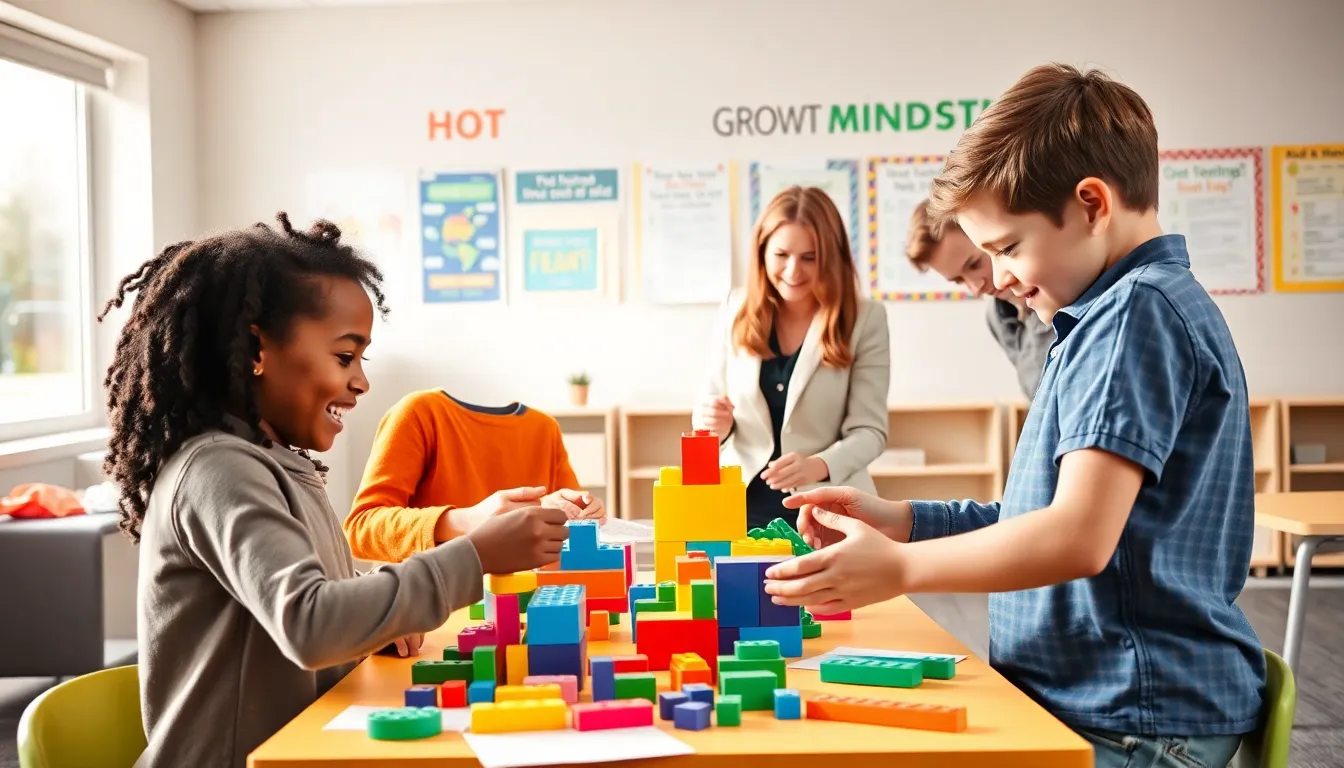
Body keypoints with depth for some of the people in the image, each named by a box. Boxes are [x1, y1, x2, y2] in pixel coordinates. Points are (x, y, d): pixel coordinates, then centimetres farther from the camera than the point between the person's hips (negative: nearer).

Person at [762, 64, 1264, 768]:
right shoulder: (1115, 312, 17)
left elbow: (1080, 537, -22)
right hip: (1076, 697, 9)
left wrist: (901, 567, -16)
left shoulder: (1140, 308, -14)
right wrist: (903, 519, 10)